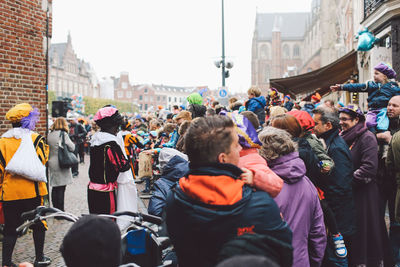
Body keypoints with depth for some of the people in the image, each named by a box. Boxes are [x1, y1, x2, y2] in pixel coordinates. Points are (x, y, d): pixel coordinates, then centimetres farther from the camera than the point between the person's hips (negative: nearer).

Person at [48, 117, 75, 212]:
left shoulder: (50, 135, 8)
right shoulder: (63, 134, -12)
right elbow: (72, 148, -9)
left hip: (52, 164, 7)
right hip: (61, 164, -7)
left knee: (55, 188, 14)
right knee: (61, 189, -3)